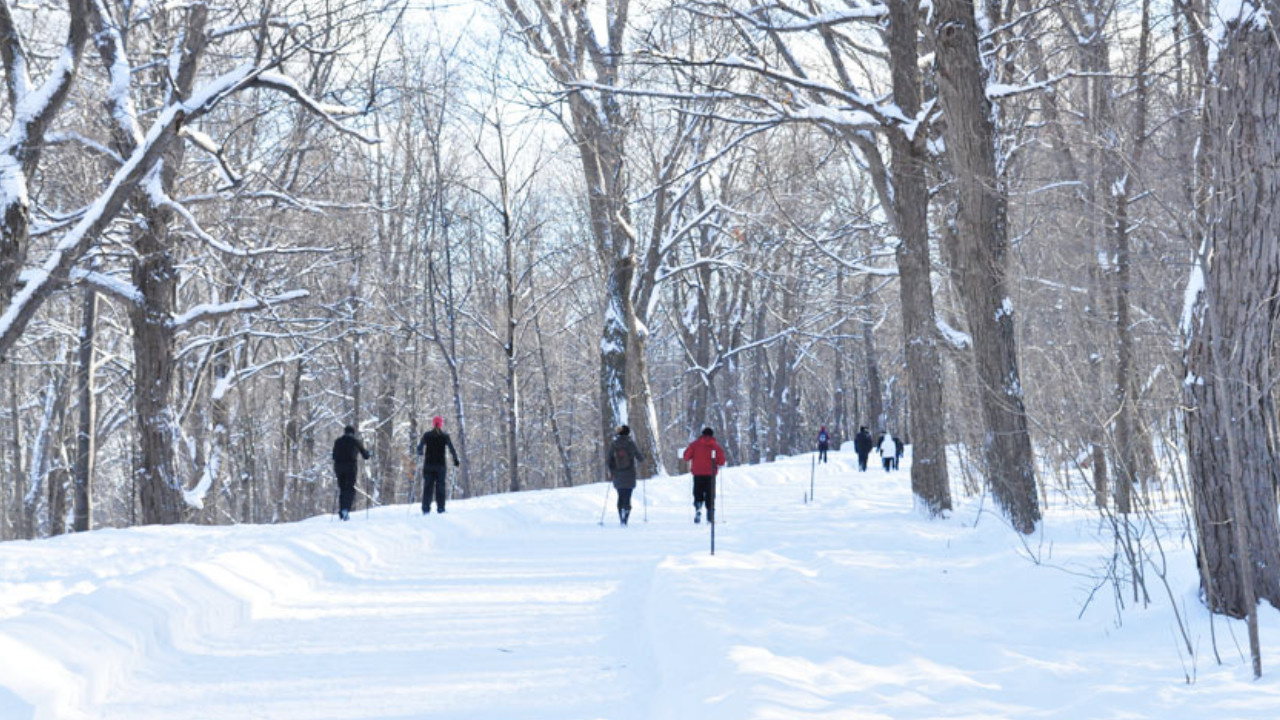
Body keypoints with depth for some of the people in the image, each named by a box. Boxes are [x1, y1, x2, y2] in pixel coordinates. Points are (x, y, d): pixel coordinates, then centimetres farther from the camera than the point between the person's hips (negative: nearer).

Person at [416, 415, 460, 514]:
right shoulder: (445, 436, -2)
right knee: (440, 486, 4)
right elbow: (452, 449, -2)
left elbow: (419, 448, 6)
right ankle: (440, 509, -1)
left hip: (428, 465, 1)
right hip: (440, 465, -1)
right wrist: (455, 460, 12)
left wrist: (420, 454, 28)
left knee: (427, 487, 5)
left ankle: (425, 509, 0)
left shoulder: (426, 435, 2)